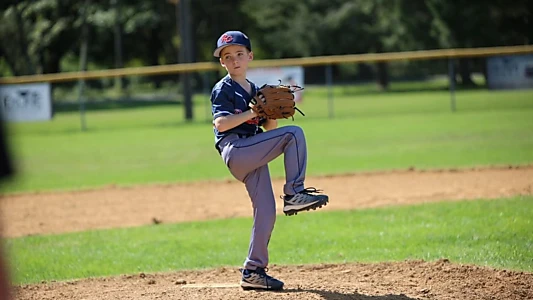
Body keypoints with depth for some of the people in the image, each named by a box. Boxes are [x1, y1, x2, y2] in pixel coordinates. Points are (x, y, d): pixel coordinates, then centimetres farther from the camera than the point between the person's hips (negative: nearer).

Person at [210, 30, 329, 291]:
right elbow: (221, 123, -15)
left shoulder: (255, 90, 21)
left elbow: (269, 128, 22)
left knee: (266, 211, 1)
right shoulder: (223, 89, 0)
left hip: (253, 157, 7)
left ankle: (253, 271, 7)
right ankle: (294, 194, -18)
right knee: (294, 134, -19)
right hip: (235, 150, -7)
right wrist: (252, 112, -15)